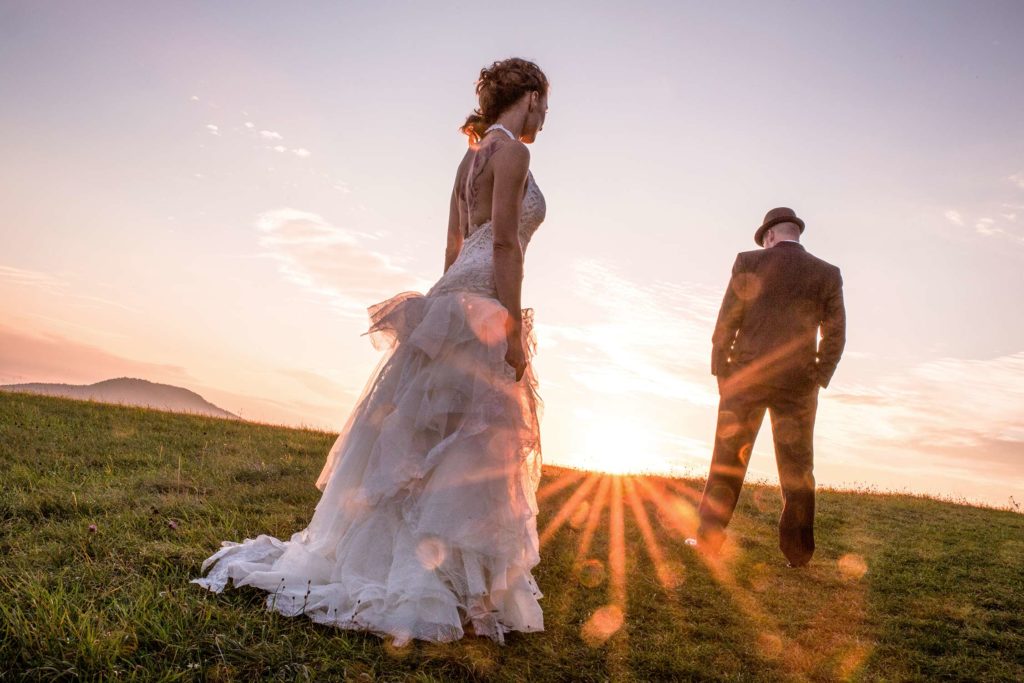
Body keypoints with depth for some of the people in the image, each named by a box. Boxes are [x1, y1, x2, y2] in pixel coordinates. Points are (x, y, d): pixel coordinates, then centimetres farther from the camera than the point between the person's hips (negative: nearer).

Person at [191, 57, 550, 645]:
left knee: (427, 442, 11)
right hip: (482, 310, -9)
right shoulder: (511, 149, -5)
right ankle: (422, 585, -2)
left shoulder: (474, 155, 22)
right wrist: (514, 330, -18)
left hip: (457, 302, 9)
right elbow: (505, 245, -16)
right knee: (459, 448, -8)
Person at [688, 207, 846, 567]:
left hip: (745, 376, -1)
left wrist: (721, 374, 4)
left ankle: (708, 539, 14)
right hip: (798, 384, 1)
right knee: (797, 470, 10)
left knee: (727, 460, 9)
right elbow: (835, 336, 3)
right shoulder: (828, 274, 3)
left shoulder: (748, 263, -3)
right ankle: (798, 553, 14)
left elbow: (725, 326, -5)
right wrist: (817, 382, 12)